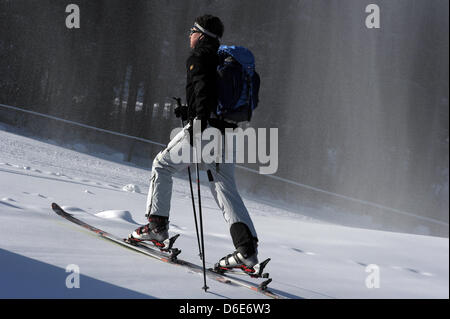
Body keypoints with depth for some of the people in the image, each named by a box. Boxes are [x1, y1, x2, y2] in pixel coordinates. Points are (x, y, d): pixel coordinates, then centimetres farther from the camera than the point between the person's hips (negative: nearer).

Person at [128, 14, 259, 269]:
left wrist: (199, 119, -27)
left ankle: (157, 225, 8)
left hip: (205, 126, -7)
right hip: (226, 132, 7)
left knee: (163, 165, 11)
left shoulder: (199, 57, -1)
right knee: (226, 191, 4)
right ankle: (248, 247, -11)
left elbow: (204, 88, -18)